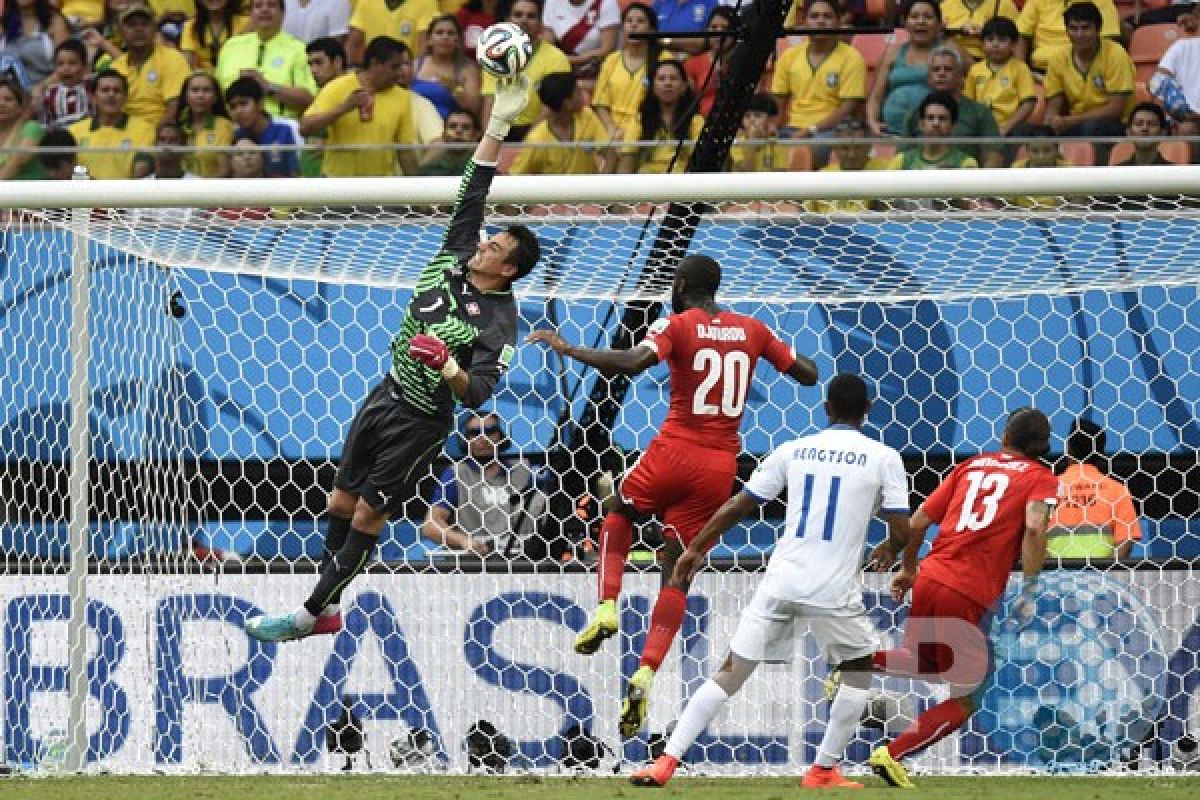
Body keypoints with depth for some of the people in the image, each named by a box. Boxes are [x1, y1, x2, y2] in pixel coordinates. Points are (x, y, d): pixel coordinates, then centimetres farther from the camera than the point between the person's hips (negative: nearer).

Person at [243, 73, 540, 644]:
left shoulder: (499, 321, -17)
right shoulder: (454, 261, -1)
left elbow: (478, 394, -20)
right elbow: (472, 194, -2)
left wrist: (446, 365, -39)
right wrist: (498, 124, -9)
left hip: (421, 422, -7)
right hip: (385, 398, 7)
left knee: (367, 519, -4)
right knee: (342, 502, 11)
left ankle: (309, 614, 1)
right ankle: (328, 612, 22)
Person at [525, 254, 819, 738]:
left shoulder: (678, 325, -5)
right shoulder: (752, 330, 9)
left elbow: (633, 362, -23)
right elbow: (808, 375, 14)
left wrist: (566, 349, -16)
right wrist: (784, 351, 34)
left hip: (675, 451, -3)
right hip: (721, 467, 3)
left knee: (620, 512, 27)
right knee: (678, 574, 8)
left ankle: (607, 609, 5)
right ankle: (645, 674, -9)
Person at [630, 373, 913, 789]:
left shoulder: (793, 450, 9)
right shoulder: (884, 458, 1)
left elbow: (738, 506, 10)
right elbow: (902, 532, -2)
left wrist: (695, 549, 21)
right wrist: (890, 550, 22)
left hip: (780, 583, 2)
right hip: (834, 590, -2)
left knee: (730, 673, 5)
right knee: (859, 669, 22)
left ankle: (665, 762, -5)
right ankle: (824, 770, 17)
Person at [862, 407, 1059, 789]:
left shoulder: (973, 465, 17)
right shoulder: (1041, 478, 4)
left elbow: (918, 521, 15)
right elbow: (1035, 528, -16)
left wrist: (908, 568, 30)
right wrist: (1029, 590, -12)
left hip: (930, 577, 5)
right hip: (969, 596, -5)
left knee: (922, 663, 30)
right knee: (965, 700, 7)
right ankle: (892, 755, -7)